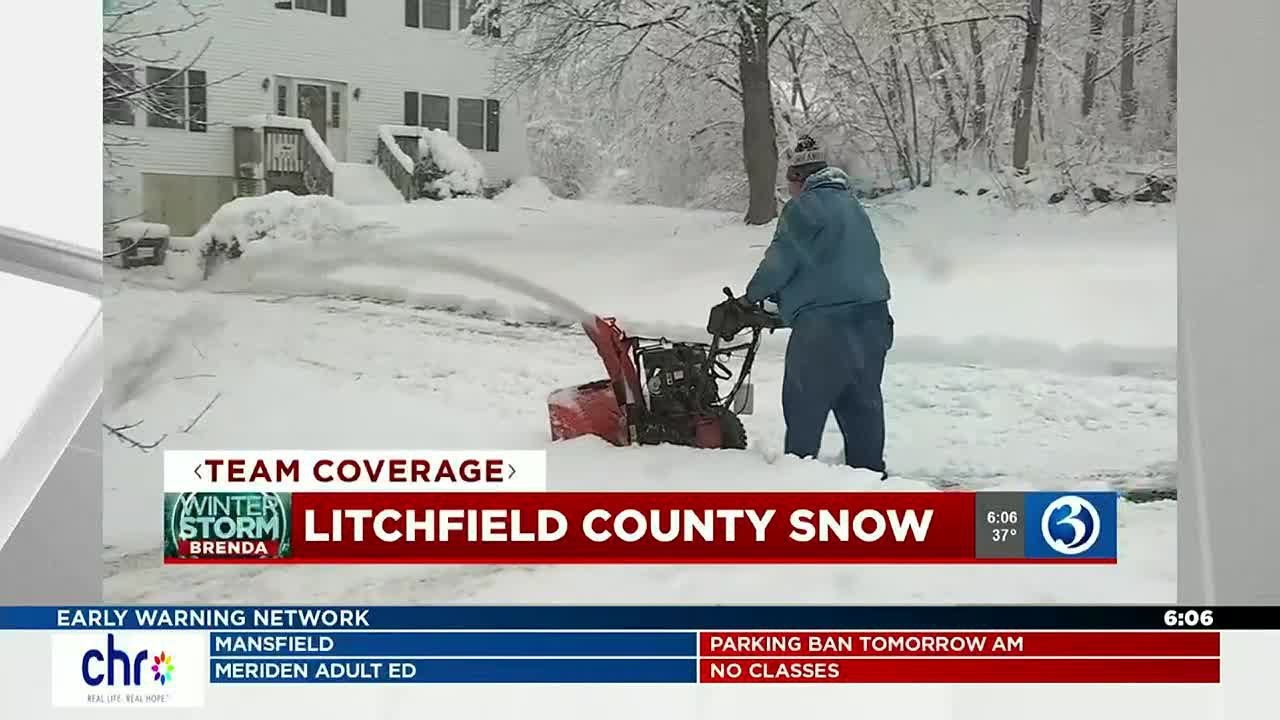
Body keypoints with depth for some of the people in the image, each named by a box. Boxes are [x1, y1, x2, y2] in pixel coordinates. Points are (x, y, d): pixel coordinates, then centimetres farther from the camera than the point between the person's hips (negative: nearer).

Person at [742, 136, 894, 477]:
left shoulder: (803, 208, -9)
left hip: (825, 323, -8)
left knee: (804, 405, 2)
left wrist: (754, 294, 9)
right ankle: (870, 472, 21)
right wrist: (781, 296, 19)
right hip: (872, 318, 8)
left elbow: (780, 261, -9)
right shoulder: (852, 205, 18)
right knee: (863, 403, 15)